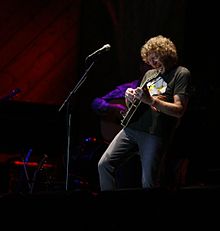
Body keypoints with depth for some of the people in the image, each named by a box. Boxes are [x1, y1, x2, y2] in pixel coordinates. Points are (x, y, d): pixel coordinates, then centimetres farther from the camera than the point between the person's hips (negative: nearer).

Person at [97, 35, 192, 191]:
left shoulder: (181, 74, 0)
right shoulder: (150, 74, 23)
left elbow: (179, 110, -11)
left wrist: (151, 100, -20)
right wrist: (129, 97, 3)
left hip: (155, 133, -7)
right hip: (131, 127, 7)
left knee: (149, 183, -10)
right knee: (104, 164, -4)